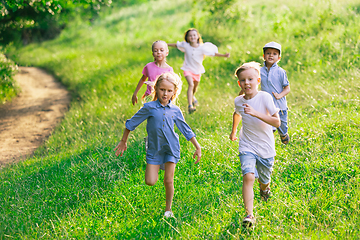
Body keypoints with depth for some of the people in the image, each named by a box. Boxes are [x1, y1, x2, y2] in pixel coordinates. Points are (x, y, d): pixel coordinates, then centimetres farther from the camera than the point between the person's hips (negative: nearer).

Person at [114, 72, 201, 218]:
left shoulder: (175, 111, -1)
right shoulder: (149, 107, -8)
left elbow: (186, 130, 8)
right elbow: (132, 123, 2)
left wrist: (198, 147, 6)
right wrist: (123, 142, 7)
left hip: (171, 148, 1)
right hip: (154, 148, -1)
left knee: (168, 180, 2)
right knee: (150, 182, -6)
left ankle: (168, 209, 21)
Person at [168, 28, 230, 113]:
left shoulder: (202, 47, -17)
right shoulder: (186, 45, -14)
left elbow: (213, 53, -13)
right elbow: (176, 45, 4)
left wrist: (224, 55, -22)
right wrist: (166, 44, 12)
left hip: (197, 70, 2)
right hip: (188, 69, -2)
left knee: (195, 86, 22)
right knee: (191, 85, -24)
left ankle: (192, 97, 58)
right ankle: (190, 106, -30)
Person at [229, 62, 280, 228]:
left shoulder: (265, 97, -16)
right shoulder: (238, 101, -3)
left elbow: (277, 122, -22)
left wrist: (256, 113, -32)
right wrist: (233, 131, 35)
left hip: (265, 147, -1)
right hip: (247, 146, 1)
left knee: (264, 180, 14)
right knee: (248, 176, -20)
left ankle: (265, 189, 52)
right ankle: (249, 214, -21)